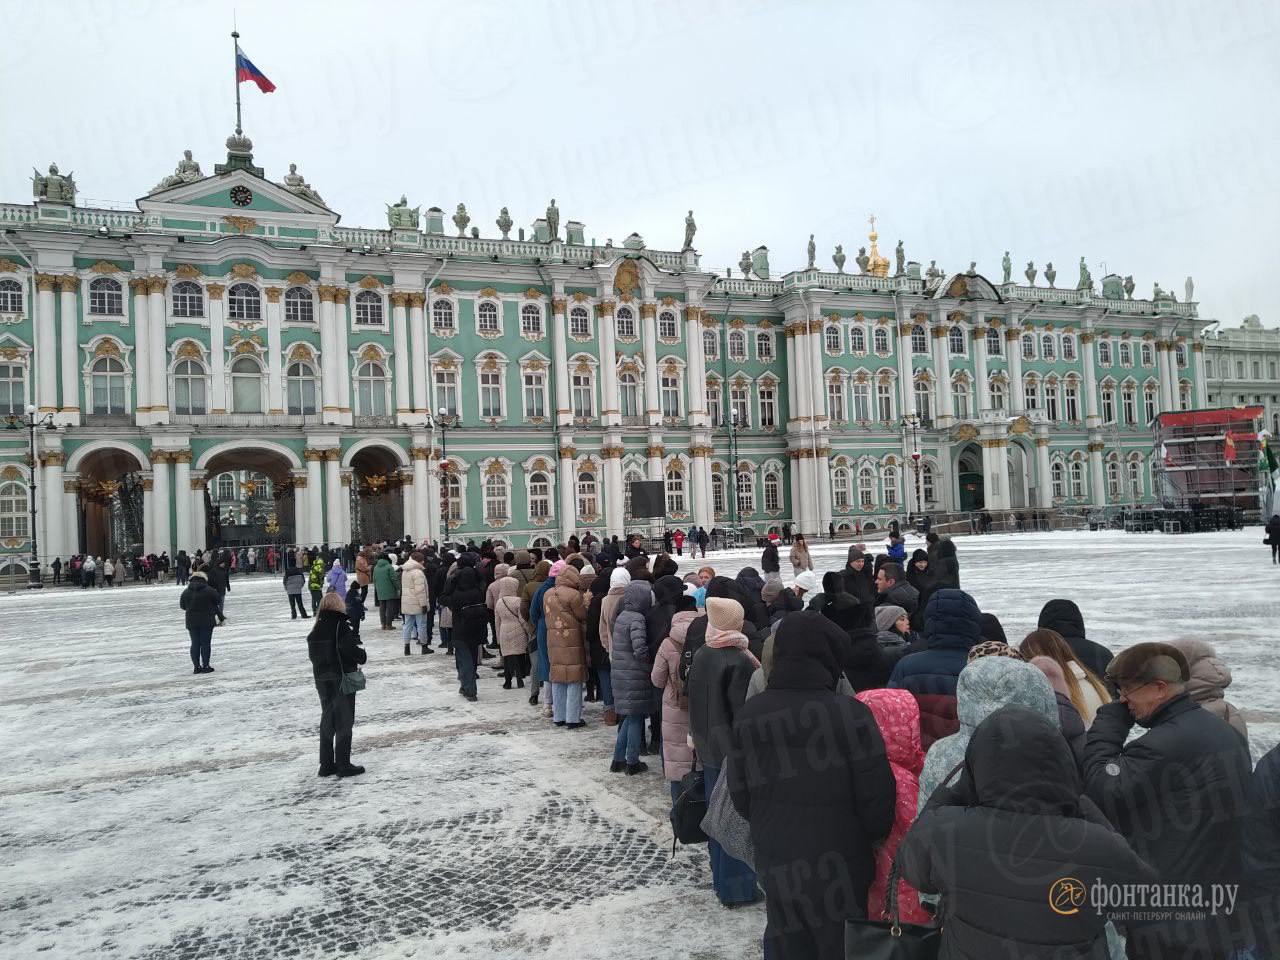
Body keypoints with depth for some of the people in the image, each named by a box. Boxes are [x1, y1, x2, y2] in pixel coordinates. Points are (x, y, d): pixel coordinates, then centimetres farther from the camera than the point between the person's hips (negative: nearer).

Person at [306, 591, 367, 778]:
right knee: (344, 722, 4)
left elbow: (313, 654, 8)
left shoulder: (315, 630, 4)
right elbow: (350, 649, -24)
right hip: (342, 679, -6)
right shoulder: (341, 626, -16)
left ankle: (326, 764, 21)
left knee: (327, 721, 16)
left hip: (321, 679, 6)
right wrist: (362, 656, -6)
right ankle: (343, 765, 6)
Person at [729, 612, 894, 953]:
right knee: (844, 947, 12)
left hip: (774, 864, 4)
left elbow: (740, 793, 4)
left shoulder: (748, 715, -3)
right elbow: (876, 796, -13)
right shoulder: (850, 712, -17)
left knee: (788, 947, 17)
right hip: (839, 868, -4)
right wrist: (876, 838, 7)